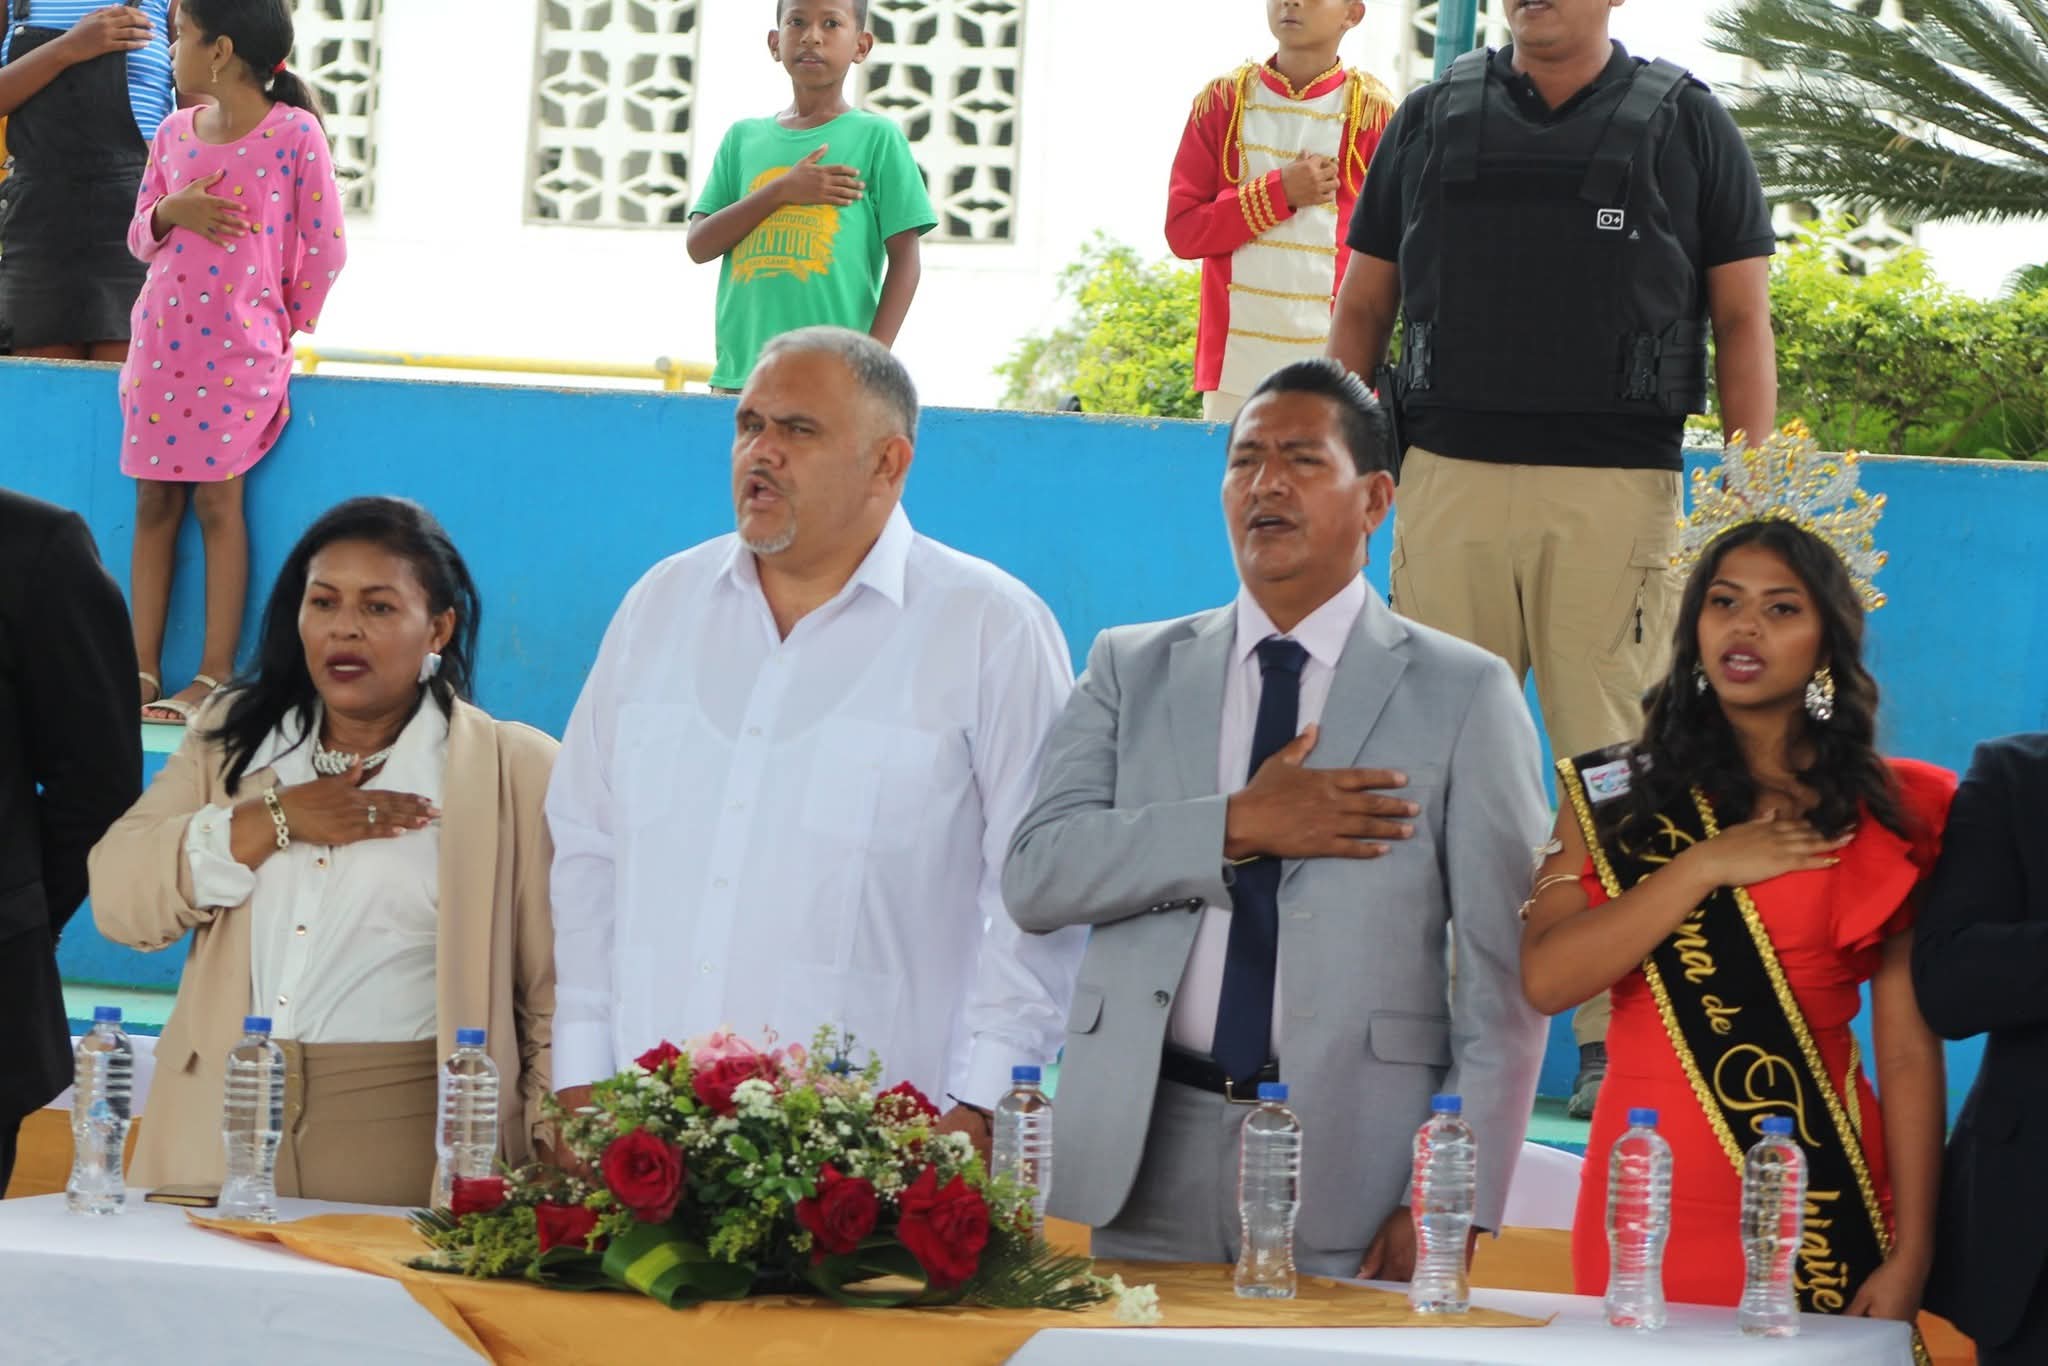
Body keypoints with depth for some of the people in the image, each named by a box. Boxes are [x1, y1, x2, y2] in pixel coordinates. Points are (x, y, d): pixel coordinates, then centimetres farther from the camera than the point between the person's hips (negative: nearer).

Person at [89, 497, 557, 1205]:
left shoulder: (514, 771, 3)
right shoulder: (232, 736, 15)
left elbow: (558, 997, 0)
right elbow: (120, 900, 3)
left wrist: (557, 1178, -8)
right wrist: (273, 820, -7)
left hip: (404, 1146, -3)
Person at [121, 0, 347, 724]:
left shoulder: (295, 134, -8)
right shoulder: (174, 134, 8)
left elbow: (324, 249, -3)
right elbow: (140, 237, 14)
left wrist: (286, 328, 3)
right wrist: (170, 212, -7)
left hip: (238, 349, -5)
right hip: (160, 342, 5)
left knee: (219, 501, -5)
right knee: (154, 502, 5)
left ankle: (214, 676, -1)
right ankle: (143, 668, 8)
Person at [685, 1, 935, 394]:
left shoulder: (877, 137, 3)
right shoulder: (743, 138, 14)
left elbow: (904, 261, -1)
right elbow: (699, 245, 6)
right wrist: (781, 191, -7)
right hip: (738, 375, 4)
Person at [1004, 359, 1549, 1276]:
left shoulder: (1463, 695, 5)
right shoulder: (1133, 671, 13)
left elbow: (1505, 976, 0)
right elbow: (1033, 878, 0)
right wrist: (1235, 828, -11)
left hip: (1353, 1167, -2)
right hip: (1152, 1163, 2)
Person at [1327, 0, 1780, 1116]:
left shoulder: (1687, 125, 9)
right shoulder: (1430, 122, 15)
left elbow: (1742, 320, 7)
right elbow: (1362, 304, 18)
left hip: (1619, 490, -2)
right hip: (1447, 480, 2)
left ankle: (1614, 1044, 1)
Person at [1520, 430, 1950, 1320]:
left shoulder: (1889, 815, 3)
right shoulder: (1616, 796, 8)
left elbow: (1910, 1051, -3)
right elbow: (1545, 978, -7)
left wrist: (1911, 1255, -10)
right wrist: (1704, 866, -11)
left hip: (1825, 1211, -1)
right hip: (1645, 1205, 1)